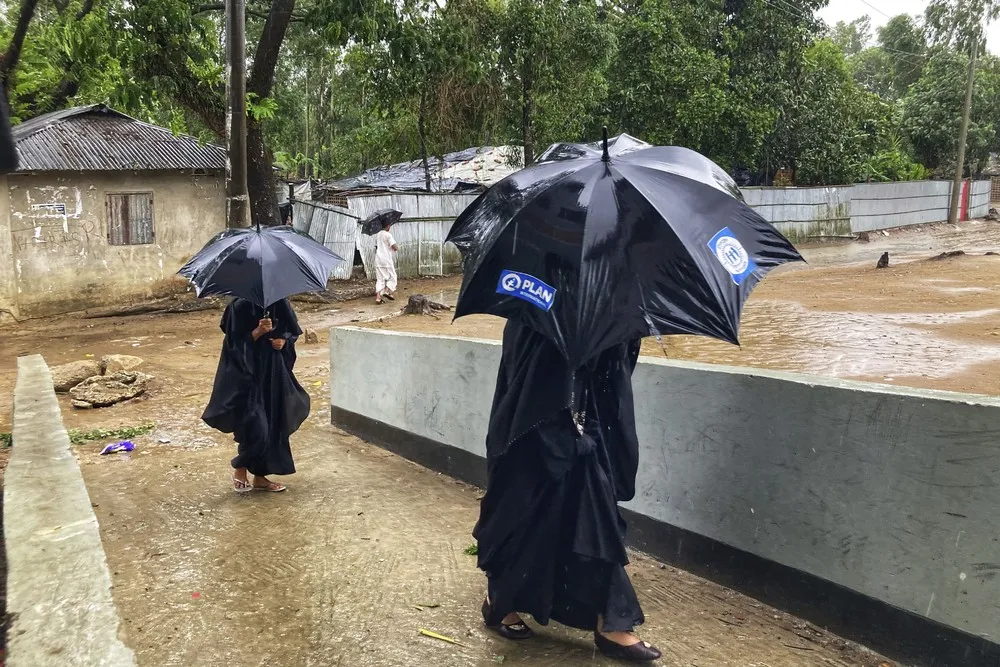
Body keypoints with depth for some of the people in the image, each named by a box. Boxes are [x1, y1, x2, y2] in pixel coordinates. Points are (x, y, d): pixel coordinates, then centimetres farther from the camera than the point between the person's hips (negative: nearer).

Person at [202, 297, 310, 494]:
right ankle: (240, 469, 16)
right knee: (254, 427, -10)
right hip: (248, 373, -5)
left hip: (274, 372, 5)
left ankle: (260, 477, 21)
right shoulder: (240, 307, -11)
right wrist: (257, 332, -26)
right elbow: (235, 343, -12)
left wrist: (283, 340, -7)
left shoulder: (280, 303, 2)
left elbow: (293, 330, 13)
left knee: (272, 425, 8)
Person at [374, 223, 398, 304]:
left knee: (380, 279, 6)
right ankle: (387, 291, -10)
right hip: (387, 260, -6)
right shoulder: (388, 234, -10)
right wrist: (397, 247, 5)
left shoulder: (377, 235, 11)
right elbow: (395, 247, -15)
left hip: (378, 260, 6)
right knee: (392, 277, 8)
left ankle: (378, 296, -4)